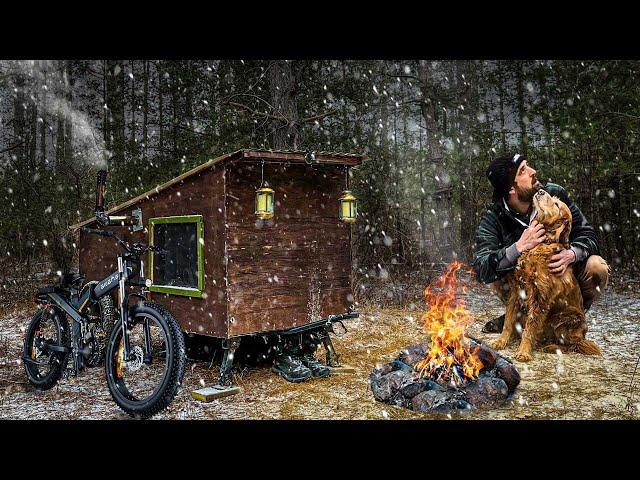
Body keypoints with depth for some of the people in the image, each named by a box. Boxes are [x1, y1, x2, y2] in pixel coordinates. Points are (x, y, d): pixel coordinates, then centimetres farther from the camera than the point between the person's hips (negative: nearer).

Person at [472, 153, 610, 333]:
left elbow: (587, 234, -11)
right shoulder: (493, 219, -19)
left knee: (597, 267, -25)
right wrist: (519, 247, -43)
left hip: (563, 272, 2)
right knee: (499, 282, -31)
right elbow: (482, 270, -30)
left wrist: (571, 254, -34)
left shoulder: (554, 194, -13)